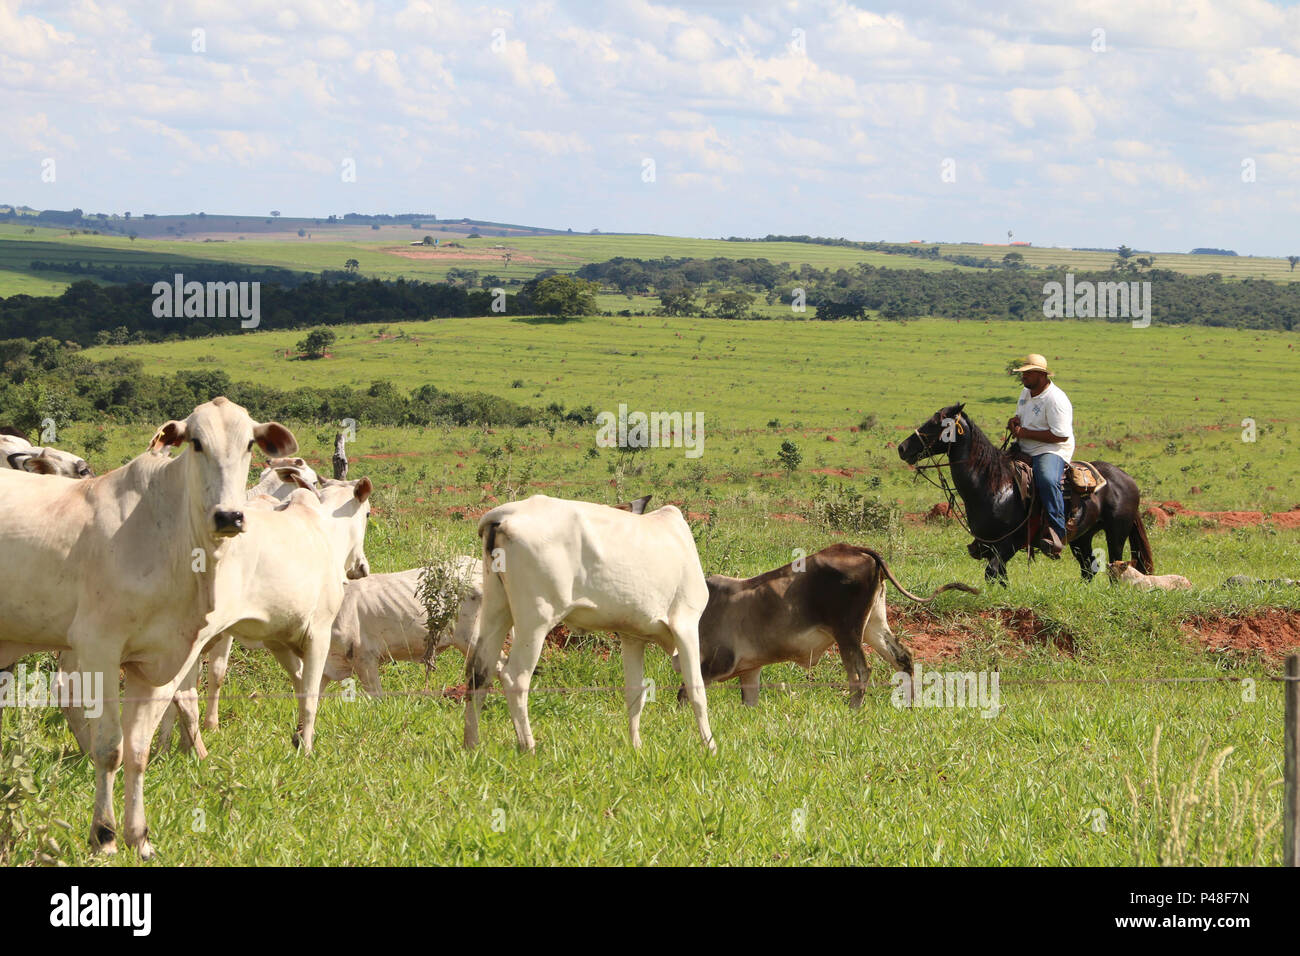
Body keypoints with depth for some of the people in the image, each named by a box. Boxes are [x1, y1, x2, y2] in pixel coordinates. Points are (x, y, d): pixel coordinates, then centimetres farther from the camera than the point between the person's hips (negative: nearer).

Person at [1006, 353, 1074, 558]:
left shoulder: (1056, 399, -15)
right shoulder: (1026, 392, 14)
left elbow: (1061, 435, -22)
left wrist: (1025, 433, -21)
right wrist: (1015, 422, 5)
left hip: (1052, 451, -9)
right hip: (1025, 451, 9)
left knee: (1047, 480, -39)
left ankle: (1056, 532, -37)